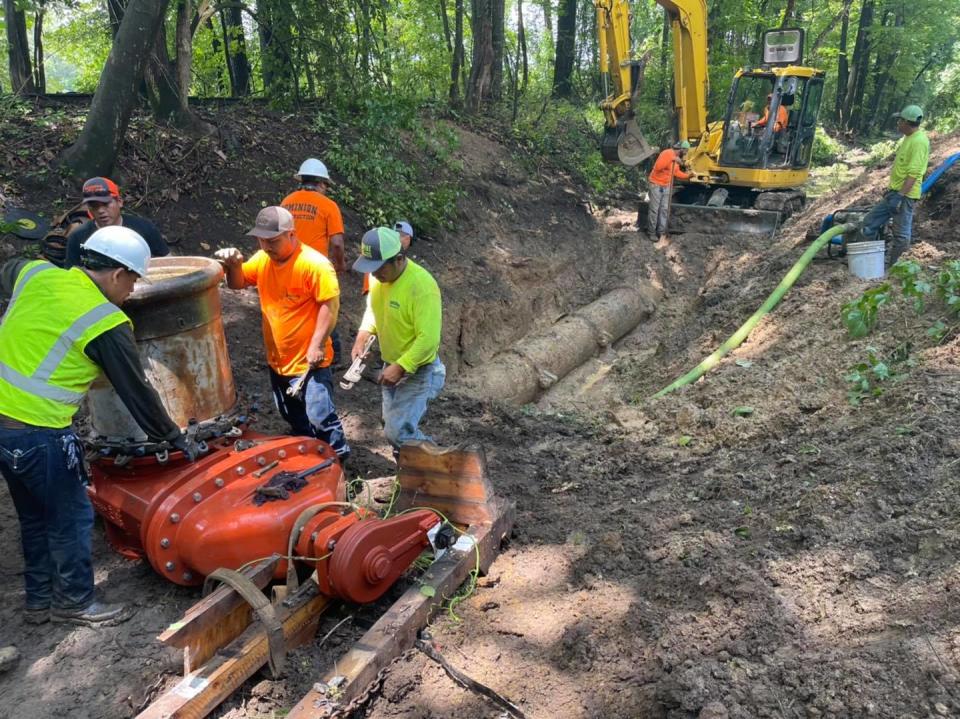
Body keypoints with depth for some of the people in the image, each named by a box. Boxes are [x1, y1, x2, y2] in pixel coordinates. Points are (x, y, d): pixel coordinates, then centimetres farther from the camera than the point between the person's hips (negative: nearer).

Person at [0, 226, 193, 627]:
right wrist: (175, 438, 5)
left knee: (34, 517, 22)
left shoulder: (35, 274, 3)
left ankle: (39, 601, 36)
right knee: (71, 518, 11)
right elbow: (137, 392, -8)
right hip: (39, 434, -8)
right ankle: (75, 602, 27)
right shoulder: (107, 325, -15)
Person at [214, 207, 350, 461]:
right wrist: (234, 265, -12)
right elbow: (237, 284, 11)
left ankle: (338, 459, 20)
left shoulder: (314, 264, -21)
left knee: (319, 417, -3)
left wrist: (317, 344, -22)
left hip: (309, 361, -8)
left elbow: (330, 304, -21)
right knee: (295, 420, 22)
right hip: (278, 360, 8)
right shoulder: (262, 260, 1)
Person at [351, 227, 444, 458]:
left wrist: (401, 367, -29)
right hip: (392, 366, 8)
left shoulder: (422, 286, -29)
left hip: (419, 371, -8)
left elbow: (429, 339, -30)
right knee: (393, 426, 16)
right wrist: (363, 334, -3)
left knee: (398, 432, -12)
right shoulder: (378, 277, -5)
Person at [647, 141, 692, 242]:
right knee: (654, 209, -3)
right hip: (656, 184, -9)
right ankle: (652, 232, 4)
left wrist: (688, 175, 14)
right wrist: (672, 159, -34)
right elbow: (657, 167, -32)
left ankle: (661, 232, 10)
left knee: (664, 209, 6)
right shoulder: (667, 153, -20)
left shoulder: (677, 158, 8)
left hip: (666, 186, 9)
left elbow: (676, 172, 20)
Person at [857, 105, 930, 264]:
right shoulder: (909, 138, 16)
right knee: (868, 224, 10)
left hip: (904, 195, -11)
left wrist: (900, 195, -26)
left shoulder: (919, 141, -16)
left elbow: (913, 173, -23)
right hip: (894, 192, 11)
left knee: (901, 236, -2)